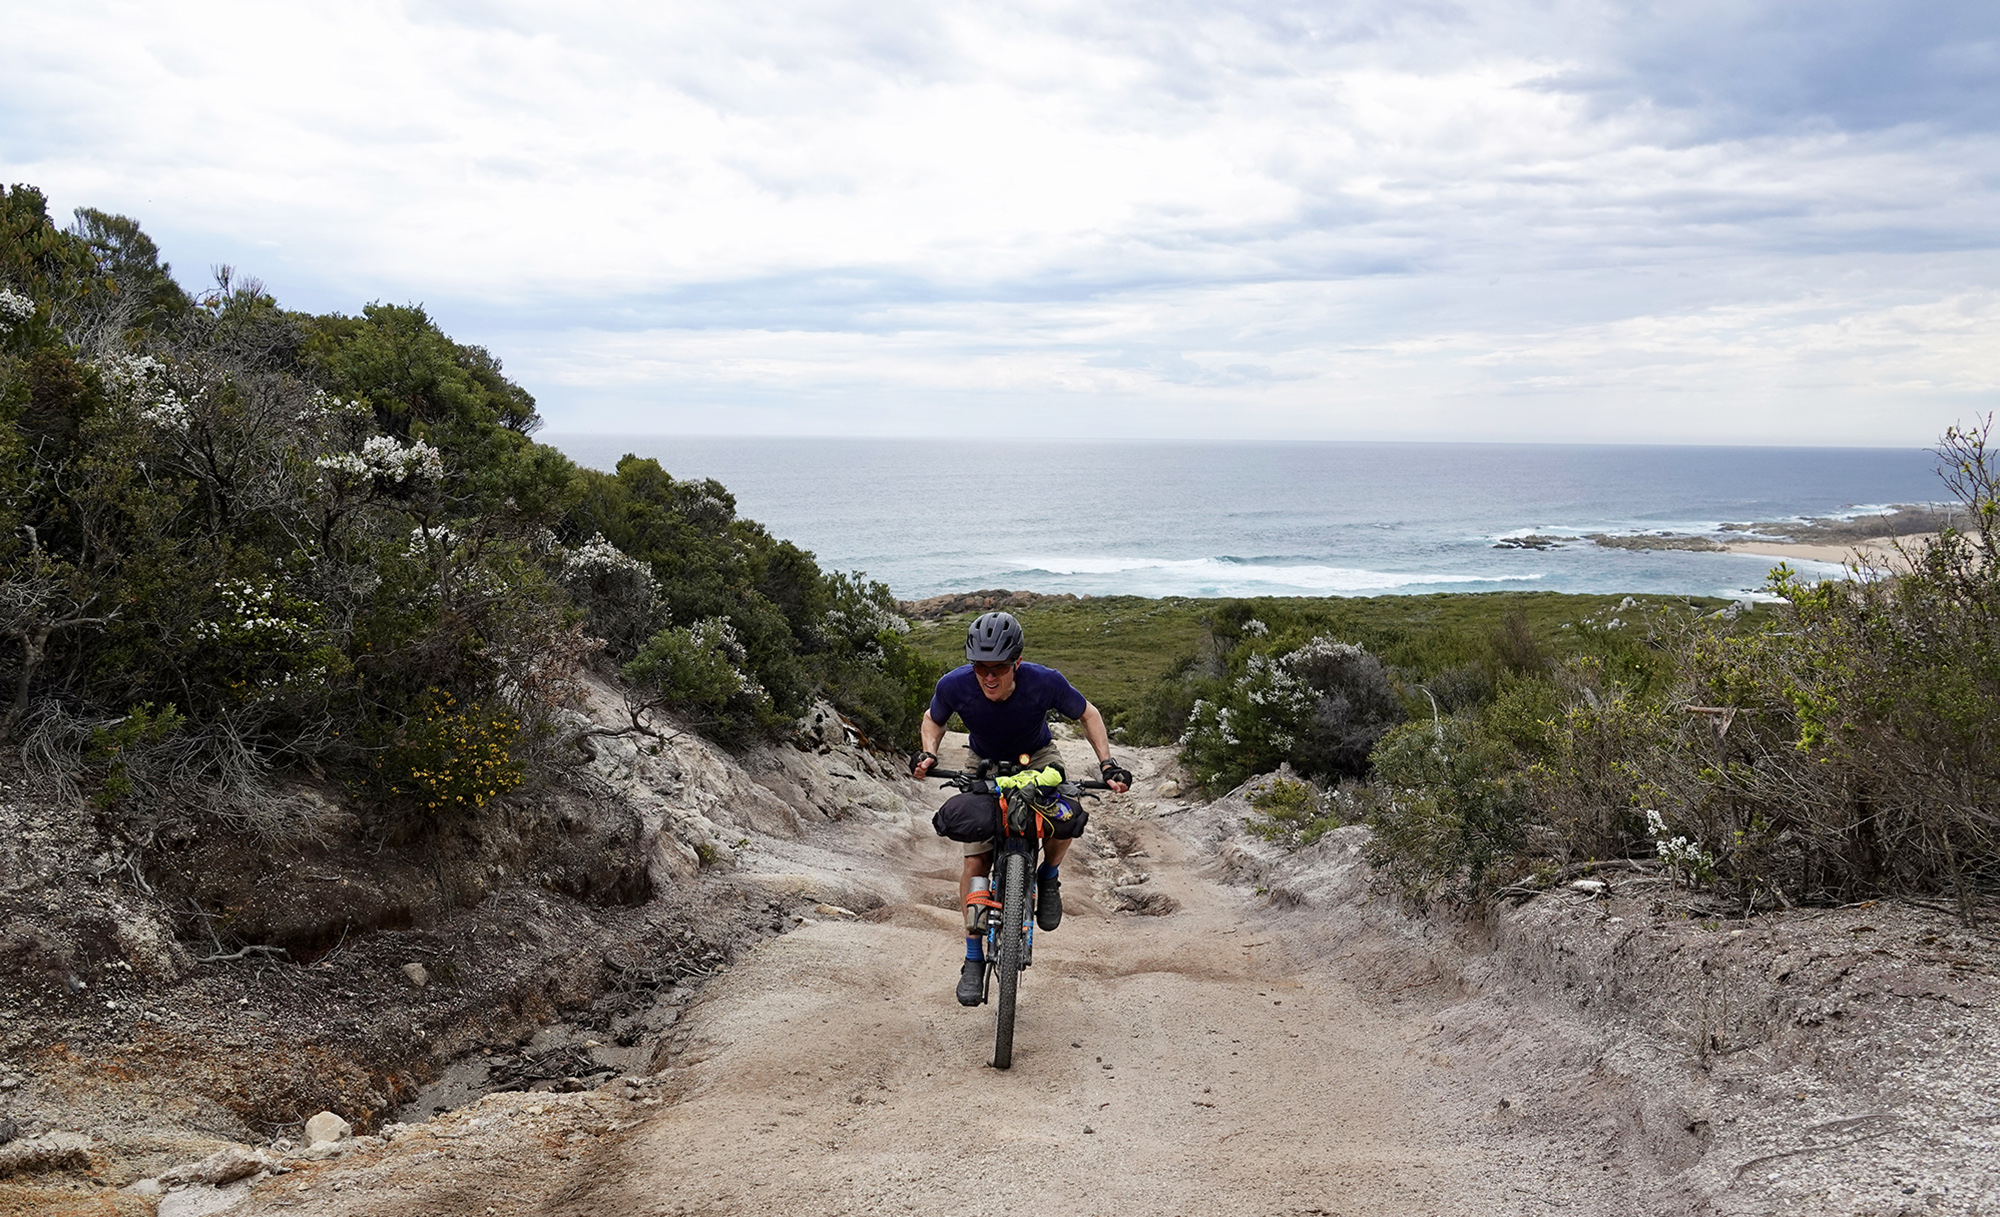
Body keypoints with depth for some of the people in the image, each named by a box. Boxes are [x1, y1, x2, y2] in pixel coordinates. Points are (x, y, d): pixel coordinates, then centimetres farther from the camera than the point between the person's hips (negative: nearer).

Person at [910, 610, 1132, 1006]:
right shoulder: (954, 685, -29)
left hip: (1037, 758, -1)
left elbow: (1087, 715, -11)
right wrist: (929, 754, -23)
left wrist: (1107, 763, -21)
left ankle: (1049, 877, 3)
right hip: (985, 765, 1)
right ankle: (974, 959, 5)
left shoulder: (1045, 682, -32)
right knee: (975, 860, -10)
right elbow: (933, 720, -4)